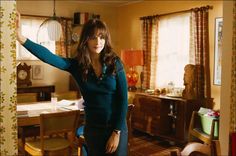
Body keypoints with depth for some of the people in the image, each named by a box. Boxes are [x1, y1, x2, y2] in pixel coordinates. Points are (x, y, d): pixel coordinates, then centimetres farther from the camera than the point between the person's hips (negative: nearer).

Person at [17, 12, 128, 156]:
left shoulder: (115, 63, -9)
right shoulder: (77, 65, -6)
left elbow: (123, 99, -9)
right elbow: (49, 57, -23)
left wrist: (116, 132, -12)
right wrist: (22, 38, -37)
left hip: (117, 127, -1)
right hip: (92, 128, 2)